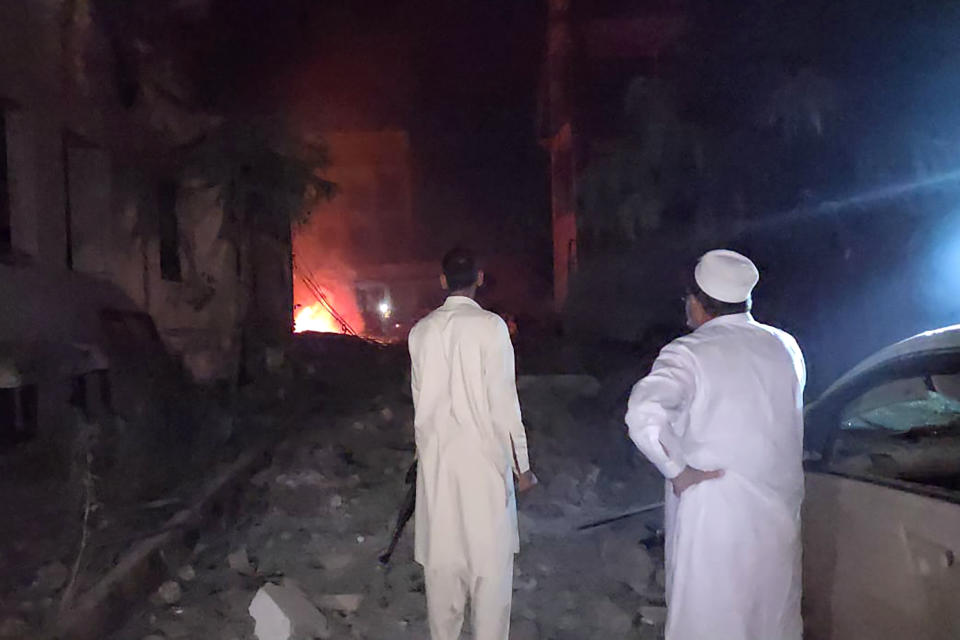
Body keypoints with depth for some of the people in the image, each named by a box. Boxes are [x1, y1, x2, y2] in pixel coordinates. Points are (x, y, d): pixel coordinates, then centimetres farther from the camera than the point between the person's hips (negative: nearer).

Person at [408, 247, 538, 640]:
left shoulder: (422, 330, 1)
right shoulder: (491, 326, -12)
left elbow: (420, 400, 7)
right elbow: (504, 401, -12)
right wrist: (521, 464, -4)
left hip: (437, 457, 4)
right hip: (484, 455, -4)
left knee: (441, 555, 14)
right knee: (490, 557, 7)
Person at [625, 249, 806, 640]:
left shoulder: (689, 353, -16)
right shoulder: (786, 347, 2)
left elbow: (643, 414, -31)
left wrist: (676, 470, -19)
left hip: (712, 513, -5)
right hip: (778, 512, 5)